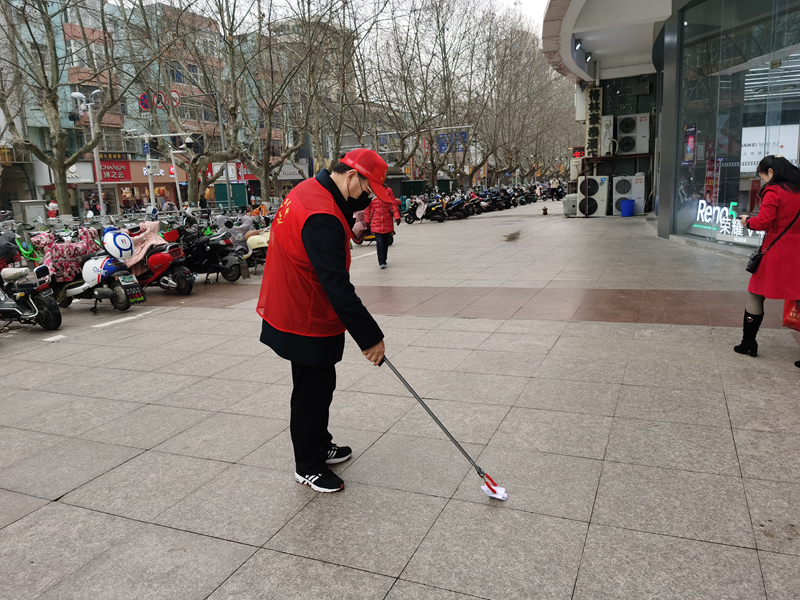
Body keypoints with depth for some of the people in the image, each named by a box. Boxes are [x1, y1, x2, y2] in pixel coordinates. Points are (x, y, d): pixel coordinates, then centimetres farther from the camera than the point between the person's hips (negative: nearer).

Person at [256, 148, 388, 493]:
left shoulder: (309, 190, 4)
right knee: (311, 393, 6)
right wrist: (369, 337, -26)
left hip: (295, 308, 10)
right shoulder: (322, 217, -29)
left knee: (321, 385, 23)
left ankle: (320, 446, 41)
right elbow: (338, 287, -31)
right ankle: (308, 467, 25)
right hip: (307, 323, -10)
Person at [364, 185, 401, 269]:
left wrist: (397, 217, -6)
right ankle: (381, 262, -6)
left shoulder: (388, 191, 7)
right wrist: (367, 221, 5)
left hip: (387, 221, 2)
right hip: (376, 222, -2)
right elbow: (367, 208, 7)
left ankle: (383, 260, 24)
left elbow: (393, 204, 4)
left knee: (386, 242, 8)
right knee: (379, 242, -9)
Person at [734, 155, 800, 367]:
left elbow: (763, 222, -15)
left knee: (756, 295, 9)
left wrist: (747, 221, 2)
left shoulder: (773, 192, -11)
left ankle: (748, 343, 16)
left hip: (775, 251, -5)